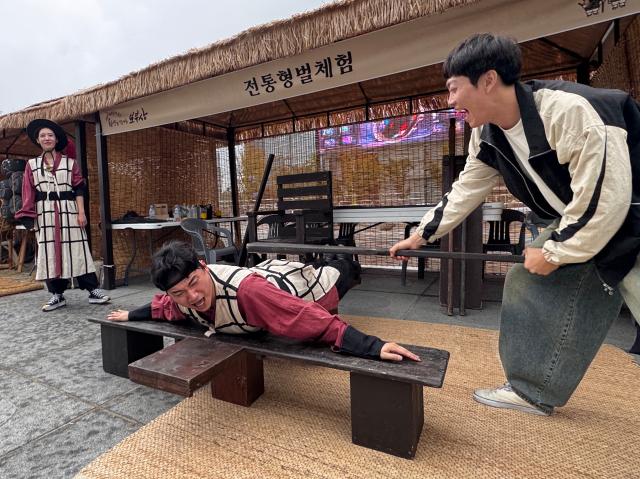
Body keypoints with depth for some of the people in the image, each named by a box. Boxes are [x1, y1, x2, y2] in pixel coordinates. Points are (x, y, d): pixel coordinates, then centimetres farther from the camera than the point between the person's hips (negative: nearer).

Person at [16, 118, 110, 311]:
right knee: (49, 252, 3)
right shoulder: (32, 164, 11)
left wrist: (81, 212, -6)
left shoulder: (70, 162, 8)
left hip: (68, 211, -2)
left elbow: (79, 189, 3)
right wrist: (29, 217, -3)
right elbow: (29, 193, 7)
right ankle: (57, 295, 12)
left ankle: (93, 290, 0)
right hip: (45, 213, 2)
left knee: (77, 250, -3)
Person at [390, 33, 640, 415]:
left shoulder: (570, 109, -31)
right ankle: (534, 391, 18)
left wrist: (554, 253, -19)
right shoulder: (487, 135, -7)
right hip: (576, 224, 7)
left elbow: (606, 196, -29)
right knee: (527, 285, 5)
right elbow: (466, 191, 3)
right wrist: (421, 235, 7)